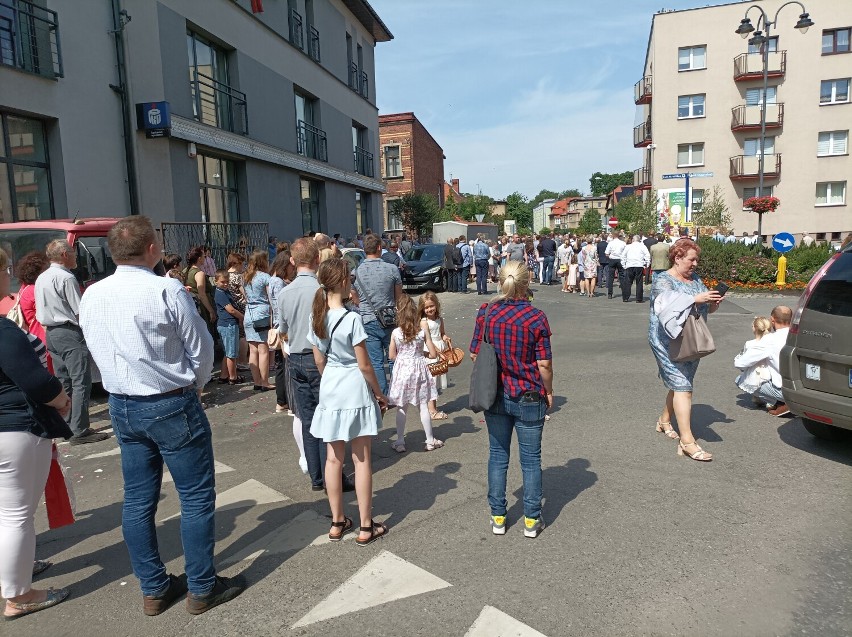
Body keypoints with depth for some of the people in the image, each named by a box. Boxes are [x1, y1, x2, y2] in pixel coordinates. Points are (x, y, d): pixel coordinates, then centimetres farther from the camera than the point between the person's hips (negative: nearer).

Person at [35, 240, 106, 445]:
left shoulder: (41, 278, 15)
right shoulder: (66, 278, -14)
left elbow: (41, 311, 20)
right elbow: (80, 312, -14)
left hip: (51, 333, 10)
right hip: (70, 334, -10)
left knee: (63, 381, 15)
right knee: (81, 382, -8)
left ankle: (65, 426, 20)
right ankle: (79, 431, -10)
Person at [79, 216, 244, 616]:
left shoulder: (91, 297, 2)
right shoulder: (166, 290, -17)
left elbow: (100, 353, 10)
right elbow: (200, 347, -11)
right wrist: (194, 386, 7)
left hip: (122, 406, 7)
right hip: (171, 406, -7)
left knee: (138, 500, 14)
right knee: (196, 497, 6)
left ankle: (153, 589, 28)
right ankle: (201, 589, 17)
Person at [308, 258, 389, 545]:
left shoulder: (316, 317, 0)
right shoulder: (351, 319, -18)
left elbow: (319, 362, 8)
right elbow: (364, 364, -14)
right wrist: (379, 393, -1)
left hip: (330, 391, 6)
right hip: (355, 390, -5)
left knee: (333, 459, 13)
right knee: (361, 459, 5)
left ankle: (337, 523, 25)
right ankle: (366, 527, 14)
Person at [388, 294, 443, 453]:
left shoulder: (395, 333, -11)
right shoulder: (423, 330, -9)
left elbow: (392, 356, 0)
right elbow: (433, 354, -5)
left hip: (401, 370, -1)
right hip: (419, 369, 1)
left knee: (401, 408, 9)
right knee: (423, 407, 10)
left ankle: (400, 442, 14)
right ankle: (430, 441, 19)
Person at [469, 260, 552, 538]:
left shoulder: (485, 312, -6)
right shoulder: (536, 317, -14)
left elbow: (475, 354, -1)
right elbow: (544, 364, -11)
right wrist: (548, 391, 5)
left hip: (495, 395, 3)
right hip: (529, 397, -2)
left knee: (498, 455, 16)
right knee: (531, 458, 12)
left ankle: (498, 517, 25)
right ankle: (531, 520, 23)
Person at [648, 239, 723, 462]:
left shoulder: (696, 279, 14)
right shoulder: (663, 281, -9)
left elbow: (707, 308, 19)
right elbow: (667, 304, -27)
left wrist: (714, 302, -3)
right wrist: (696, 299, -33)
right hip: (669, 341, -8)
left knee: (680, 383, 15)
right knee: (682, 386, -13)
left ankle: (664, 421, 36)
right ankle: (687, 441, -15)